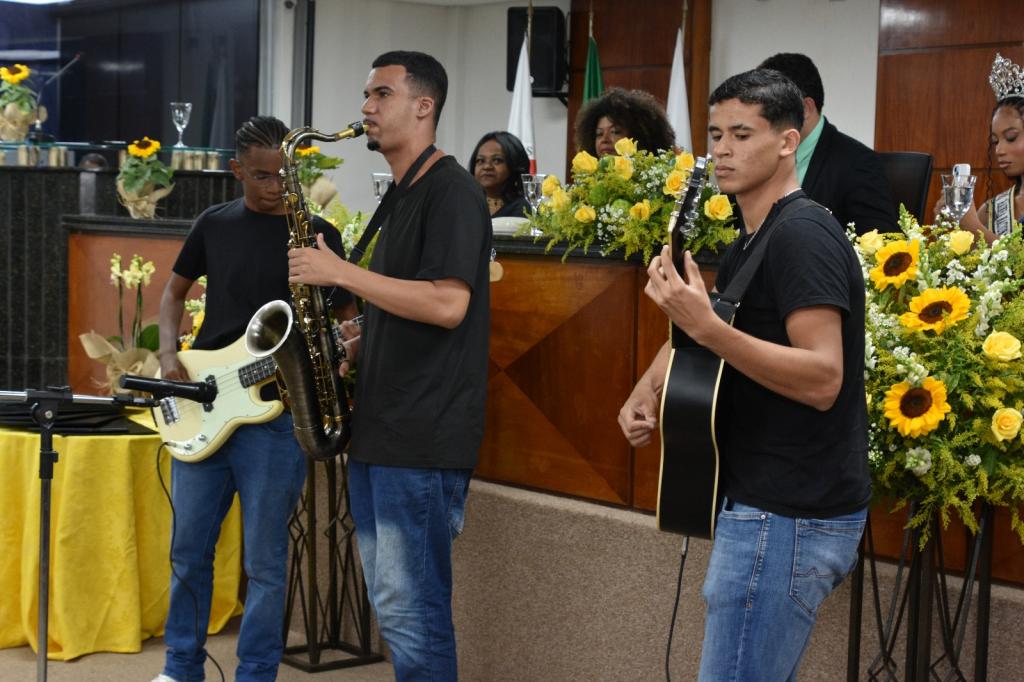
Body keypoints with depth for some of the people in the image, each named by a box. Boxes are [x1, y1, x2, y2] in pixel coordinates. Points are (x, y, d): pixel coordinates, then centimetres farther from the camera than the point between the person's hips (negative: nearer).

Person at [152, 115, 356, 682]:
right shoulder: (214, 224, 8)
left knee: (264, 563, 1)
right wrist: (168, 354, 1)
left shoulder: (318, 235, -1)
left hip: (275, 416, -3)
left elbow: (349, 314, 3)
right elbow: (175, 291, 18)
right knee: (188, 550, 12)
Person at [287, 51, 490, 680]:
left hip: (424, 439, -10)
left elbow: (446, 304, -22)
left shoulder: (451, 191, -10)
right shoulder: (400, 198, 18)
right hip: (379, 430, 10)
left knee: (413, 611, -6)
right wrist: (352, 345, 8)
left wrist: (340, 272, -18)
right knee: (391, 606, 14)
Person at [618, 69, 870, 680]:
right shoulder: (750, 244, 15)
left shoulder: (803, 235, -16)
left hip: (789, 517, -10)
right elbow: (696, 339, 25)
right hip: (769, 504, 10)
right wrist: (649, 389, 4)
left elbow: (823, 378, -25)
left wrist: (706, 326, -32)